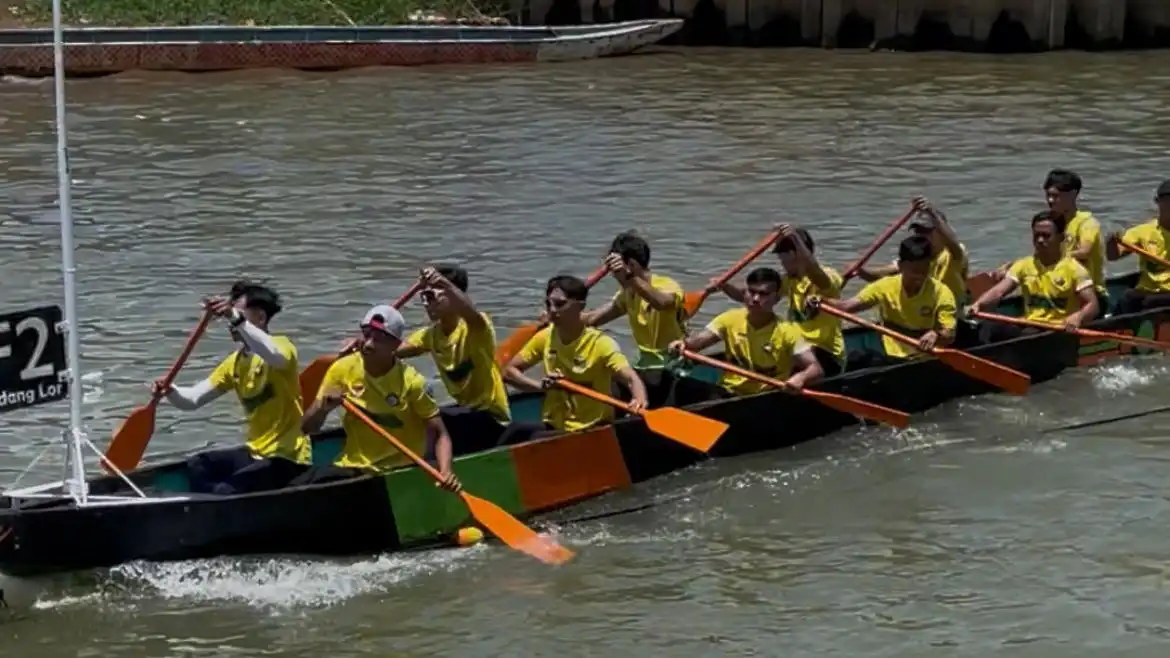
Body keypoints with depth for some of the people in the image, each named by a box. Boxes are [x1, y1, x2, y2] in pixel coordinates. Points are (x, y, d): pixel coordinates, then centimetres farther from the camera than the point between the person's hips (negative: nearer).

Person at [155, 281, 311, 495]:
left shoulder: (281, 345, -12)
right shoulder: (235, 363, 11)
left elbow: (274, 356, -39)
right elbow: (193, 399, 6)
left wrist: (237, 319, -48)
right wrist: (170, 392, -16)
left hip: (287, 458, -8)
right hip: (256, 452, 8)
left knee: (224, 492, -23)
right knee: (196, 467, -6)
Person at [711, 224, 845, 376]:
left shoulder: (828, 276, -11)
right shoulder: (790, 281, 11)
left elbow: (814, 272, -38)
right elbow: (746, 296, 4)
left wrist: (795, 238, -49)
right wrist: (724, 286, -14)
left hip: (828, 355, -8)